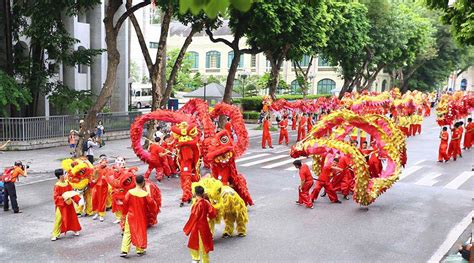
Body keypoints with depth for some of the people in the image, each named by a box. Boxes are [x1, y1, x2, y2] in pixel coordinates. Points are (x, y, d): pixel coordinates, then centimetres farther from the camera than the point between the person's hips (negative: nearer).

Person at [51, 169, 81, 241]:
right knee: (59, 219, -4)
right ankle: (55, 234, 5)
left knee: (72, 217, 16)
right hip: (61, 205, -6)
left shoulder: (67, 183, 0)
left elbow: (71, 192, 9)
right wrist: (63, 198, -30)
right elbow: (55, 197, -18)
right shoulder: (57, 186, -18)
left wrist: (78, 199, -1)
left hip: (69, 204, 6)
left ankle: (75, 230, 34)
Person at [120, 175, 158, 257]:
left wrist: (125, 213, 10)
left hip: (131, 216, 1)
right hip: (141, 217, 0)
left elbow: (125, 203, -4)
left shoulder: (130, 192, -14)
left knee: (128, 233, 9)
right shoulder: (146, 194, -18)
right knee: (141, 232, 15)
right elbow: (151, 203, -9)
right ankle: (140, 250, 23)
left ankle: (124, 251, 3)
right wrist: (149, 193, 3)